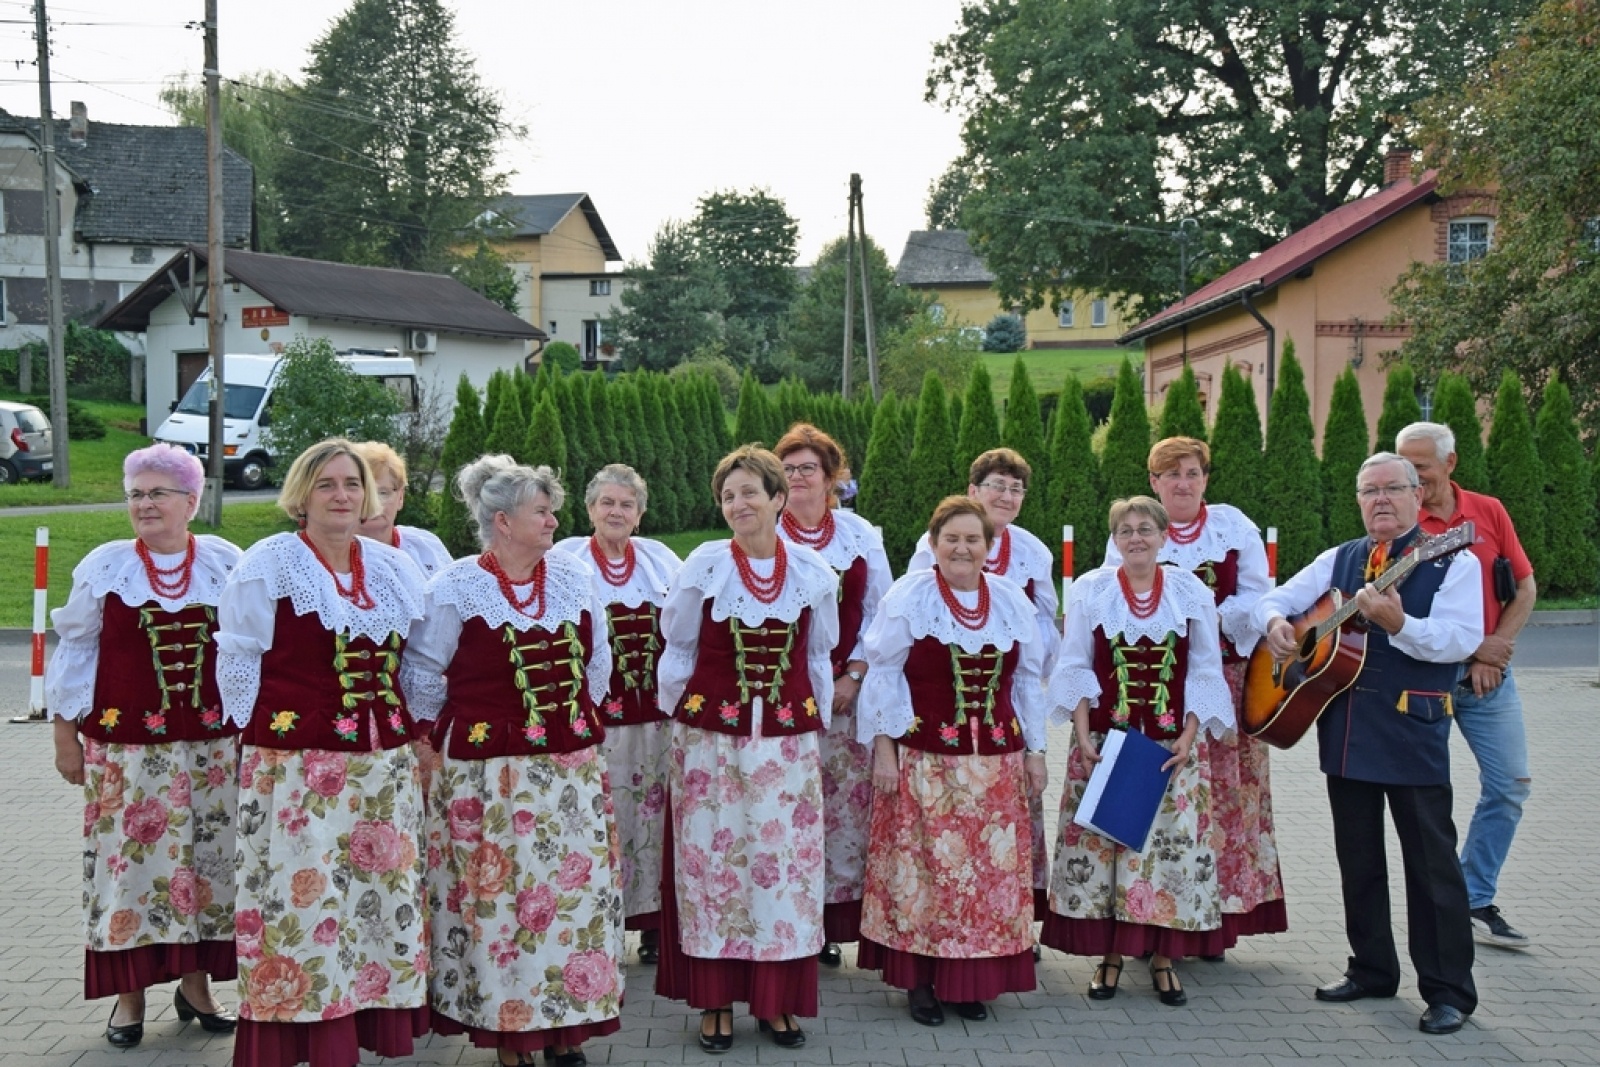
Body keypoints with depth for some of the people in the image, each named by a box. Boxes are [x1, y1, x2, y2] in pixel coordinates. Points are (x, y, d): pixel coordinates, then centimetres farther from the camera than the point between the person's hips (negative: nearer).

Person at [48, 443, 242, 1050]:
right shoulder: (105, 567, 1)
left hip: (212, 745, 1)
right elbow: (73, 652, 6)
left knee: (206, 860, 6)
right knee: (131, 860, 0)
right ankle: (129, 995, 14)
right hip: (127, 748, -1)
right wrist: (66, 737, 4)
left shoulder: (227, 565, 3)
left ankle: (196, 984, 22)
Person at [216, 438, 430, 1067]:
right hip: (298, 767, -5)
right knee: (305, 894, -4)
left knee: (383, 892, 7)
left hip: (386, 765, 5)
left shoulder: (394, 568, 12)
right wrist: (261, 738, -3)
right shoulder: (268, 564, -3)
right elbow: (238, 660, -2)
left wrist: (406, 730, 13)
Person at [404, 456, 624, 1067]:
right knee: (497, 900, 0)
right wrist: (459, 730, 6)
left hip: (572, 769, 4)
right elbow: (422, 677, 1)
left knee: (577, 893, 6)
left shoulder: (574, 579, 8)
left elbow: (597, 663, 17)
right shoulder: (454, 589, -5)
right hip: (489, 774, -4)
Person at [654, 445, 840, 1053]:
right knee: (712, 862, 2)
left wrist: (818, 726, 13)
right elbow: (677, 649, 5)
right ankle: (716, 1003, 14)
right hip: (711, 739, -2)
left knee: (784, 865, 5)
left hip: (788, 741, 2)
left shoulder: (812, 573, 1)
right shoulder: (704, 566, -5)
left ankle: (776, 1001, 18)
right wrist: (678, 719, 7)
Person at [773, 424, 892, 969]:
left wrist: (854, 674, -4)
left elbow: (878, 612, 6)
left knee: (844, 803, 1)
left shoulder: (860, 534, 7)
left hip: (845, 692, 2)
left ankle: (831, 924, 11)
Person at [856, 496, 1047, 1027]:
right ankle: (920, 979, 12)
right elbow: (883, 675, -3)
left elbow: (1028, 681, 14)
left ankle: (972, 980, 17)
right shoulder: (907, 598, -4)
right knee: (924, 866, -1)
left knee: (992, 869, 4)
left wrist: (1034, 750, 12)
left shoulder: (1012, 601, 9)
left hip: (996, 765, 4)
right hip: (924, 763, -4)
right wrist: (883, 748, -8)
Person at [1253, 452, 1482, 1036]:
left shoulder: (1452, 562, -3)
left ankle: (1449, 991, 7)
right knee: (1357, 856, 13)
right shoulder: (1339, 560, 13)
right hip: (1345, 730, 6)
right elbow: (1276, 598, 14)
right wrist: (1274, 622, -9)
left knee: (1430, 861, -1)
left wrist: (1397, 623, -30)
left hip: (1412, 730, -5)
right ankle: (1372, 970, 26)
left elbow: (1462, 639, -15)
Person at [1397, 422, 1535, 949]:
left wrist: (1494, 649, -8)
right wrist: (1474, 648, -13)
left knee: (1509, 785, 4)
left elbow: (1525, 588, 6)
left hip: (1487, 675, 3)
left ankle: (1476, 901, 16)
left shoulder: (1489, 512, 3)